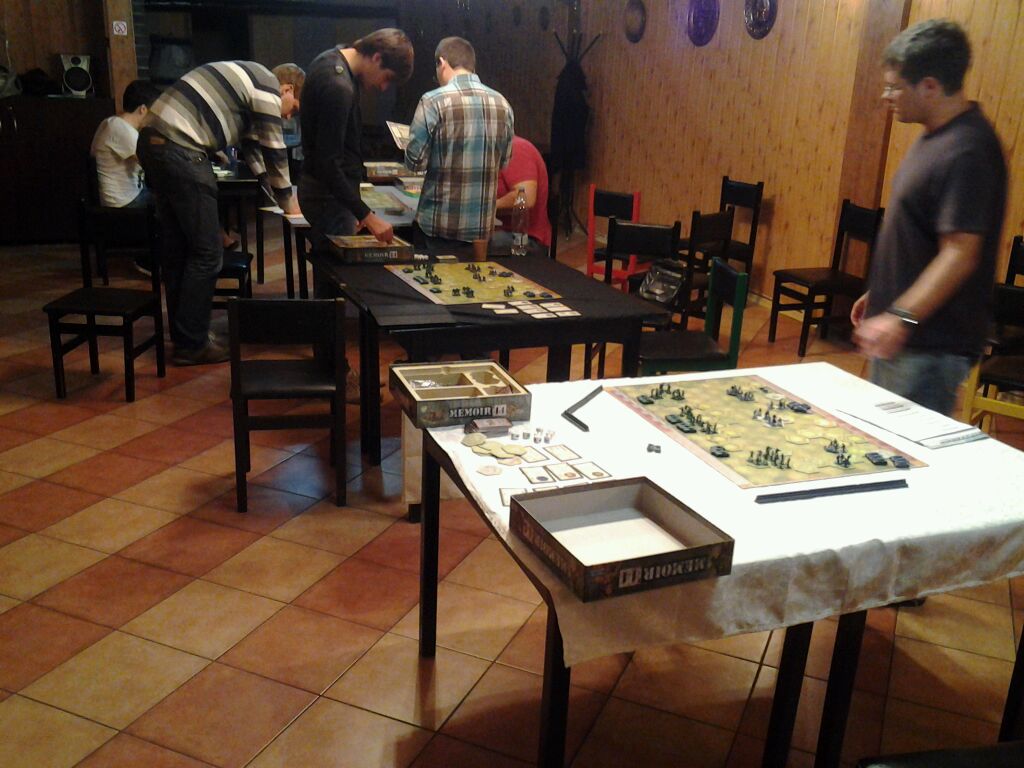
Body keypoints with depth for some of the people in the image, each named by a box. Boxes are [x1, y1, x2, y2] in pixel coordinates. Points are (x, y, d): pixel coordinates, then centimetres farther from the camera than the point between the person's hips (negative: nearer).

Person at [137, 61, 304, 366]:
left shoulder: (249, 79, 26)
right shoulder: (268, 88, -3)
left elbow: (251, 145, 32)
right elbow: (274, 151, -1)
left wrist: (274, 191, 30)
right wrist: (288, 202, 13)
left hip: (153, 142, 10)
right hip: (181, 151, -10)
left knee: (177, 249, 17)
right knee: (207, 253, -2)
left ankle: (182, 334, 27)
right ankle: (191, 344, 5)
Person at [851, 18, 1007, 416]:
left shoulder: (967, 151, -21)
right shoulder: (936, 136, 11)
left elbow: (960, 253, -26)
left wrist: (902, 317, -33)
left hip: (930, 344, -10)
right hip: (899, 334, 10)